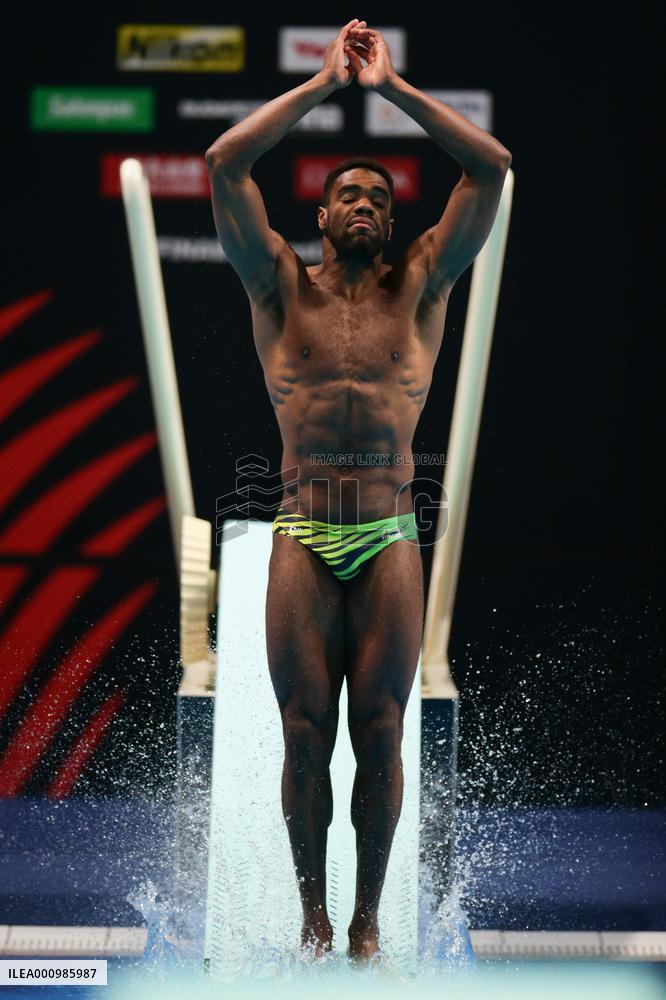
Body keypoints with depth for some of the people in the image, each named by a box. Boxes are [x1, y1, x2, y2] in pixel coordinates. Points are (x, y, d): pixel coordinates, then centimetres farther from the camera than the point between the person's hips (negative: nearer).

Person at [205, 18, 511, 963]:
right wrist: (324, 80, 2)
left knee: (379, 733, 0)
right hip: (302, 537, 0)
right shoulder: (281, 285, 9)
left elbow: (493, 167, 2)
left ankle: (368, 920, 12)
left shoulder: (419, 286, 9)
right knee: (306, 734, 1)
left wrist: (392, 85, 3)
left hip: (390, 539, 0)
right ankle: (313, 914, 15)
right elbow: (224, 164, -2)